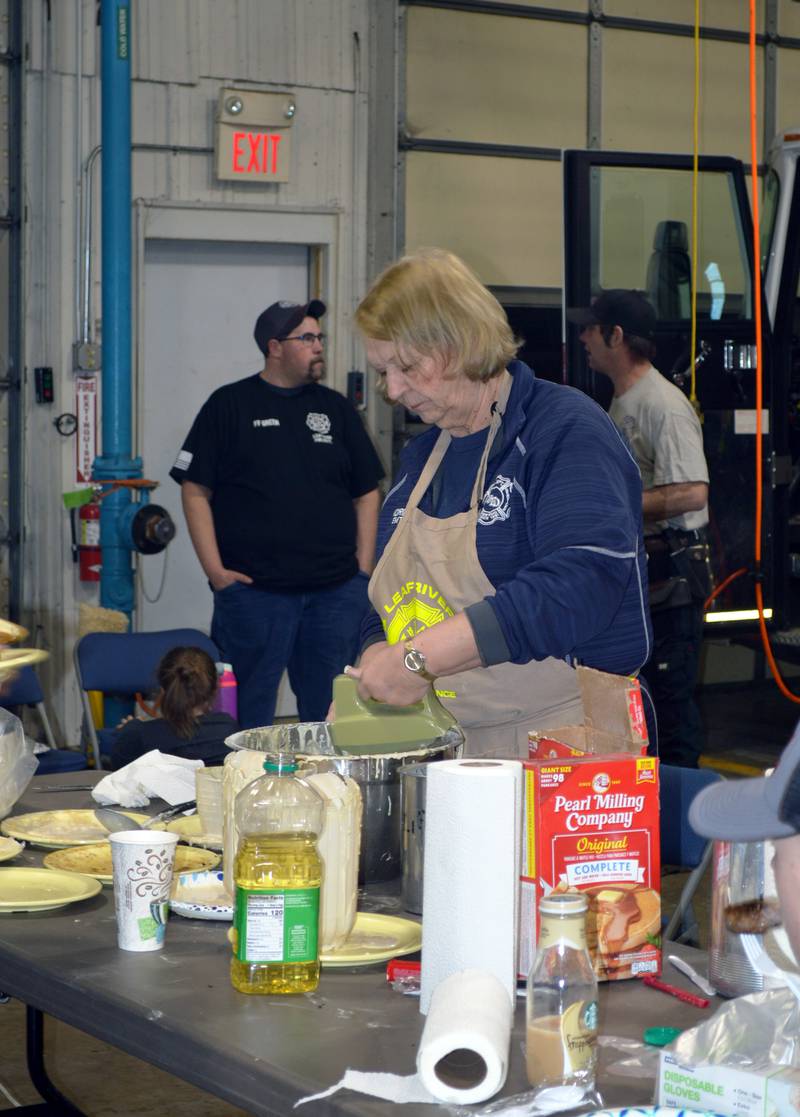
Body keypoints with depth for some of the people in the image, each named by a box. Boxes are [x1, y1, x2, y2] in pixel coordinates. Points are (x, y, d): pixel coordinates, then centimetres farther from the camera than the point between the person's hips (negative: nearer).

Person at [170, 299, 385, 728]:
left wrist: (363, 568, 6)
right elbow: (195, 490, -1)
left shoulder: (335, 408, 14)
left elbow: (366, 493, 16)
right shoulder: (230, 404, 2)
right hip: (253, 590, -4)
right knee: (249, 713, 1)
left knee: (330, 714, 8)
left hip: (336, 590, 4)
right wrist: (215, 570, -9)